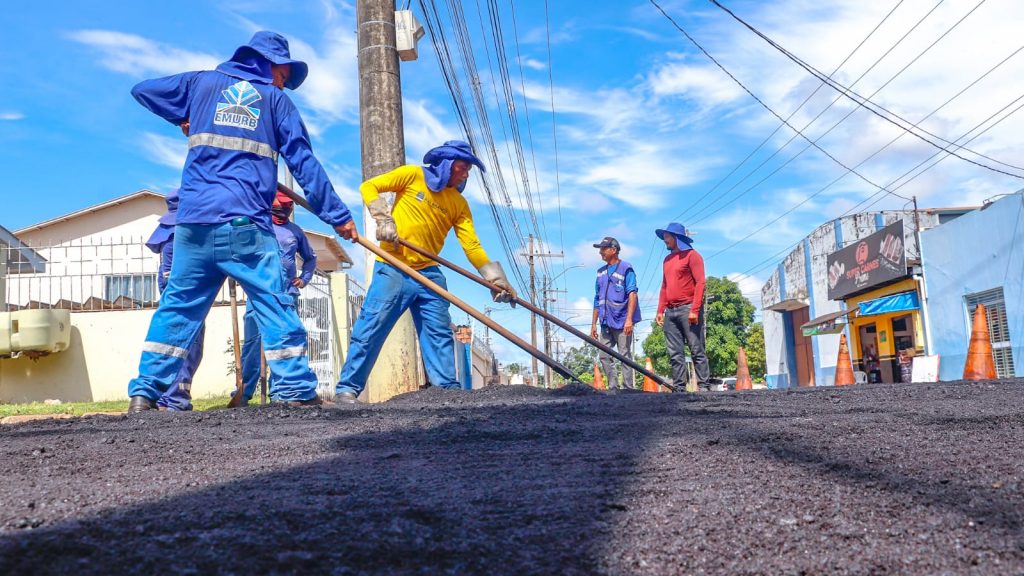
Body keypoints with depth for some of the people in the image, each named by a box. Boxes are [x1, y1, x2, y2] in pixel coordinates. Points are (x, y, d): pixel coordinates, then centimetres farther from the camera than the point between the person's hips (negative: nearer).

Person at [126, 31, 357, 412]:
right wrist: (338, 215, 6)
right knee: (274, 304, -2)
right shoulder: (275, 98, 12)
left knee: (177, 305, 10)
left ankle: (143, 392, 9)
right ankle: (296, 390, -6)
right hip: (244, 222, -3)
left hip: (194, 220, 3)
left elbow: (141, 90, 27)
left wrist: (184, 119, 41)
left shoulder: (201, 83, 19)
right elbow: (304, 163, 6)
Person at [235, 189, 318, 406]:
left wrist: (304, 279, 18)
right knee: (252, 342, -7)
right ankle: (243, 392, -4)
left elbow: (310, 257, 30)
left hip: (287, 296, 3)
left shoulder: (295, 231, 17)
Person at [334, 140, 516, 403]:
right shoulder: (413, 175, 1)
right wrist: (383, 218, -13)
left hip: (428, 273, 5)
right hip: (393, 269, -5)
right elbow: (369, 187, 1)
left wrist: (496, 279, -6)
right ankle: (347, 388, -1)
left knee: (440, 333, 3)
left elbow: (472, 246, 4)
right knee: (371, 328, -7)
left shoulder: (459, 204, 10)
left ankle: (448, 389, 9)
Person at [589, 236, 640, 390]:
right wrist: (593, 324, 16)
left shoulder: (626, 268, -3)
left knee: (624, 356, -4)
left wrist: (629, 319, -20)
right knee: (605, 356, 5)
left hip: (621, 322, -7)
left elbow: (632, 294, -11)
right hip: (606, 323, 7)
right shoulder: (601, 272, 17)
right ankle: (613, 388, 12)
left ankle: (628, 389, 1)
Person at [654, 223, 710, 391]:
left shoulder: (691, 255, -1)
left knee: (697, 351, -7)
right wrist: (660, 311, 11)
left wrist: (695, 310, -17)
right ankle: (679, 387, 3)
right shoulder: (667, 260, 21)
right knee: (675, 354, 3)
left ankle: (703, 386, -7)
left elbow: (700, 283, -9)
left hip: (688, 309, -7)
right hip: (670, 312, 7)